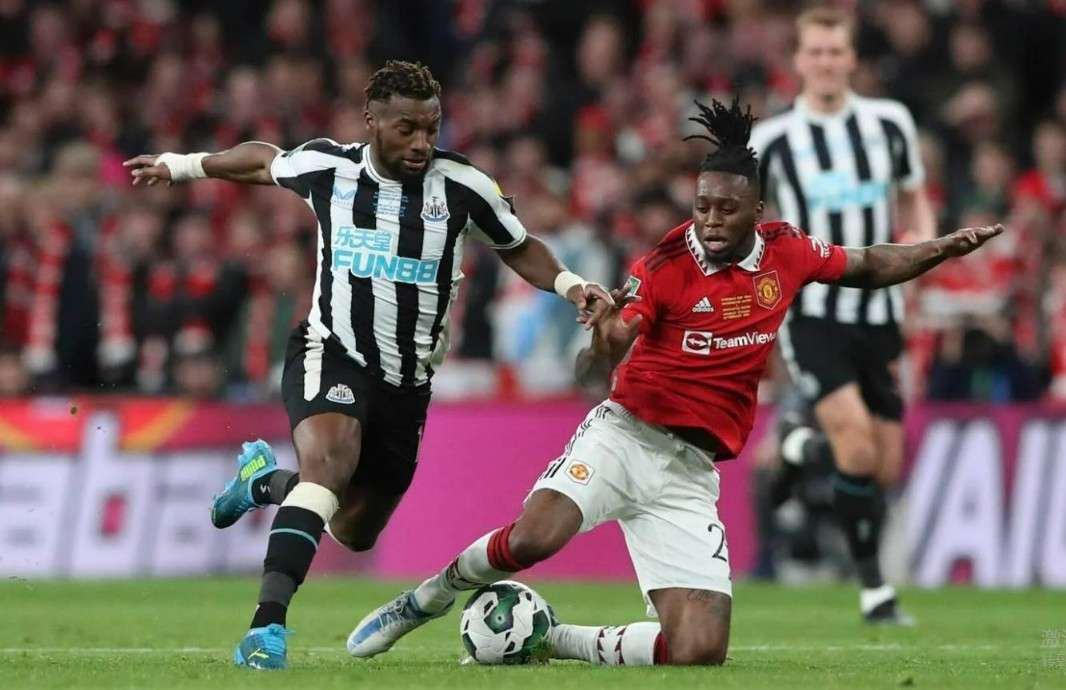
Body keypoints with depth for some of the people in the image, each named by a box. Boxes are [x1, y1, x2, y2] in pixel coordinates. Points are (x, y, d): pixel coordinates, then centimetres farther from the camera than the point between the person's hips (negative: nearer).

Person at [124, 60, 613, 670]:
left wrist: (571, 285, -10)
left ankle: (265, 479, 47)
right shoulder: (328, 168, -7)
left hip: (407, 383, 3)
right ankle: (269, 623, -41)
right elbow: (263, 162, 16)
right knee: (330, 456, -35)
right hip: (331, 353, -3)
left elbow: (520, 248, 8)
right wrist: (180, 165, 24)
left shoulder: (461, 185, -8)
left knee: (356, 533, 15)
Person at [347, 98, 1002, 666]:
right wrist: (603, 345, -39)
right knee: (532, 538, -33)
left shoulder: (786, 250, 3)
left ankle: (554, 640, 10)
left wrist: (944, 249, 11)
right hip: (627, 435, -4)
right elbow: (595, 370, -16)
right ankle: (424, 599, -2)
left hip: (691, 471, 4)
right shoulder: (666, 266, -11)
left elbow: (867, 266, 23)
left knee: (699, 651, -11)